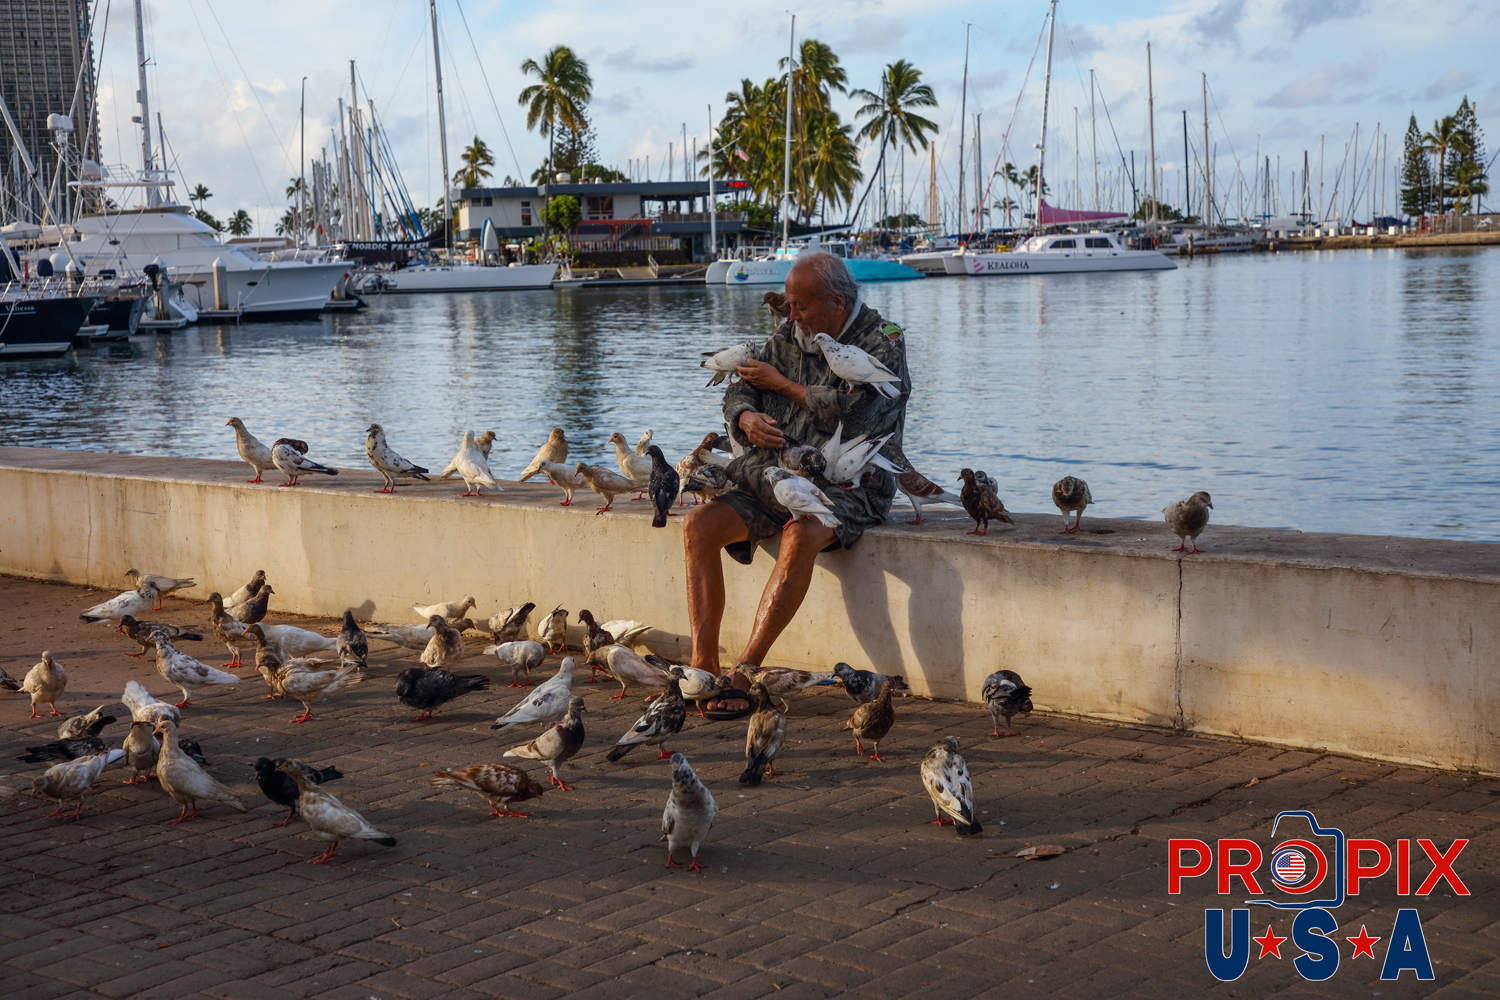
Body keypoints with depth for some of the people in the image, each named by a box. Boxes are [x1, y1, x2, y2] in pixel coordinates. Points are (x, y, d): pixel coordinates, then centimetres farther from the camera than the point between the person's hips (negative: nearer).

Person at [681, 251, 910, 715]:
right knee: (699, 524, -17)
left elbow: (853, 412, -19)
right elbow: (738, 393, 13)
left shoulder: (884, 341, -5)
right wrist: (747, 418, -13)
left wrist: (779, 383, -8)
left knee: (801, 535, -38)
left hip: (846, 487, -6)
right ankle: (703, 666, -21)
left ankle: (745, 671, -34)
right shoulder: (788, 336, 13)